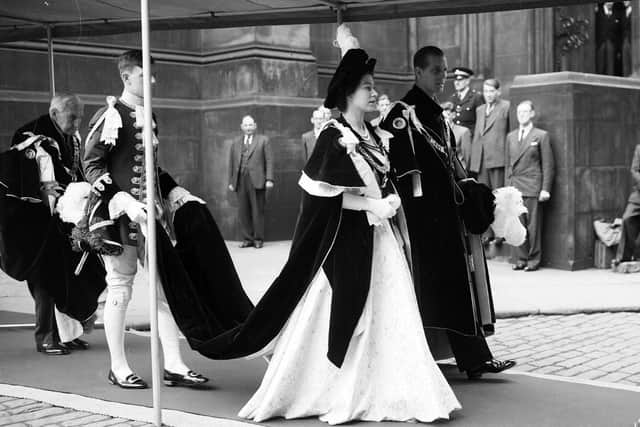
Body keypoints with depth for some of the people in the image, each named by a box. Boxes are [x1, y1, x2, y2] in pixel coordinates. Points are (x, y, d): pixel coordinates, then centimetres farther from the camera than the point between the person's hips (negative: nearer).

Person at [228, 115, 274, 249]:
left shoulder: (263, 140, 9)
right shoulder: (236, 143, 17)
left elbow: (269, 160, 3)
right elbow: (232, 163, 16)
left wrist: (269, 179, -7)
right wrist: (231, 181, 9)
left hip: (257, 181, -3)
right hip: (240, 181, 3)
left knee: (258, 211, -1)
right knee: (243, 212, 1)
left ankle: (258, 239, 6)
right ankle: (247, 238, 8)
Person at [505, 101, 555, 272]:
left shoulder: (541, 136, 3)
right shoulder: (511, 137, 16)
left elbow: (547, 165, -1)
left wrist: (545, 189, -8)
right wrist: (508, 186, 10)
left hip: (532, 187, -4)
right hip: (514, 186, 4)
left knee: (533, 225, -2)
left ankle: (534, 260, 5)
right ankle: (520, 259, 9)